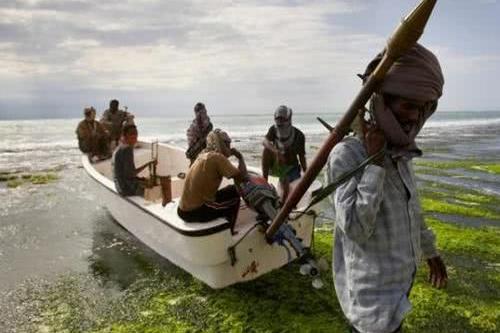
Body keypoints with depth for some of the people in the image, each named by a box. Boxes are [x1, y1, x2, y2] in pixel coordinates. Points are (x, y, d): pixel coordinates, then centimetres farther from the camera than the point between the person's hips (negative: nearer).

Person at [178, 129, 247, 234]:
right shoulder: (217, 157, -16)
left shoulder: (203, 154, 7)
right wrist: (240, 157, -2)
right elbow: (241, 176, -18)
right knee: (234, 197, 9)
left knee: (230, 190, 22)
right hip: (196, 211, -8)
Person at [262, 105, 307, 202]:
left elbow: (302, 157, -10)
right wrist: (276, 151, -49)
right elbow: (265, 141, -30)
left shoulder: (299, 135, -16)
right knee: (267, 149, -26)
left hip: (290, 167, -1)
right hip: (275, 165, 1)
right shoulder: (273, 130, -11)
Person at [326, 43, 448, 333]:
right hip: (372, 291, -7)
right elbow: (355, 228, -30)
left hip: (401, 278, 7)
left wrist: (430, 252, 25)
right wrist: (375, 161, -28)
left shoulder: (401, 155, 3)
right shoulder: (346, 154, -22)